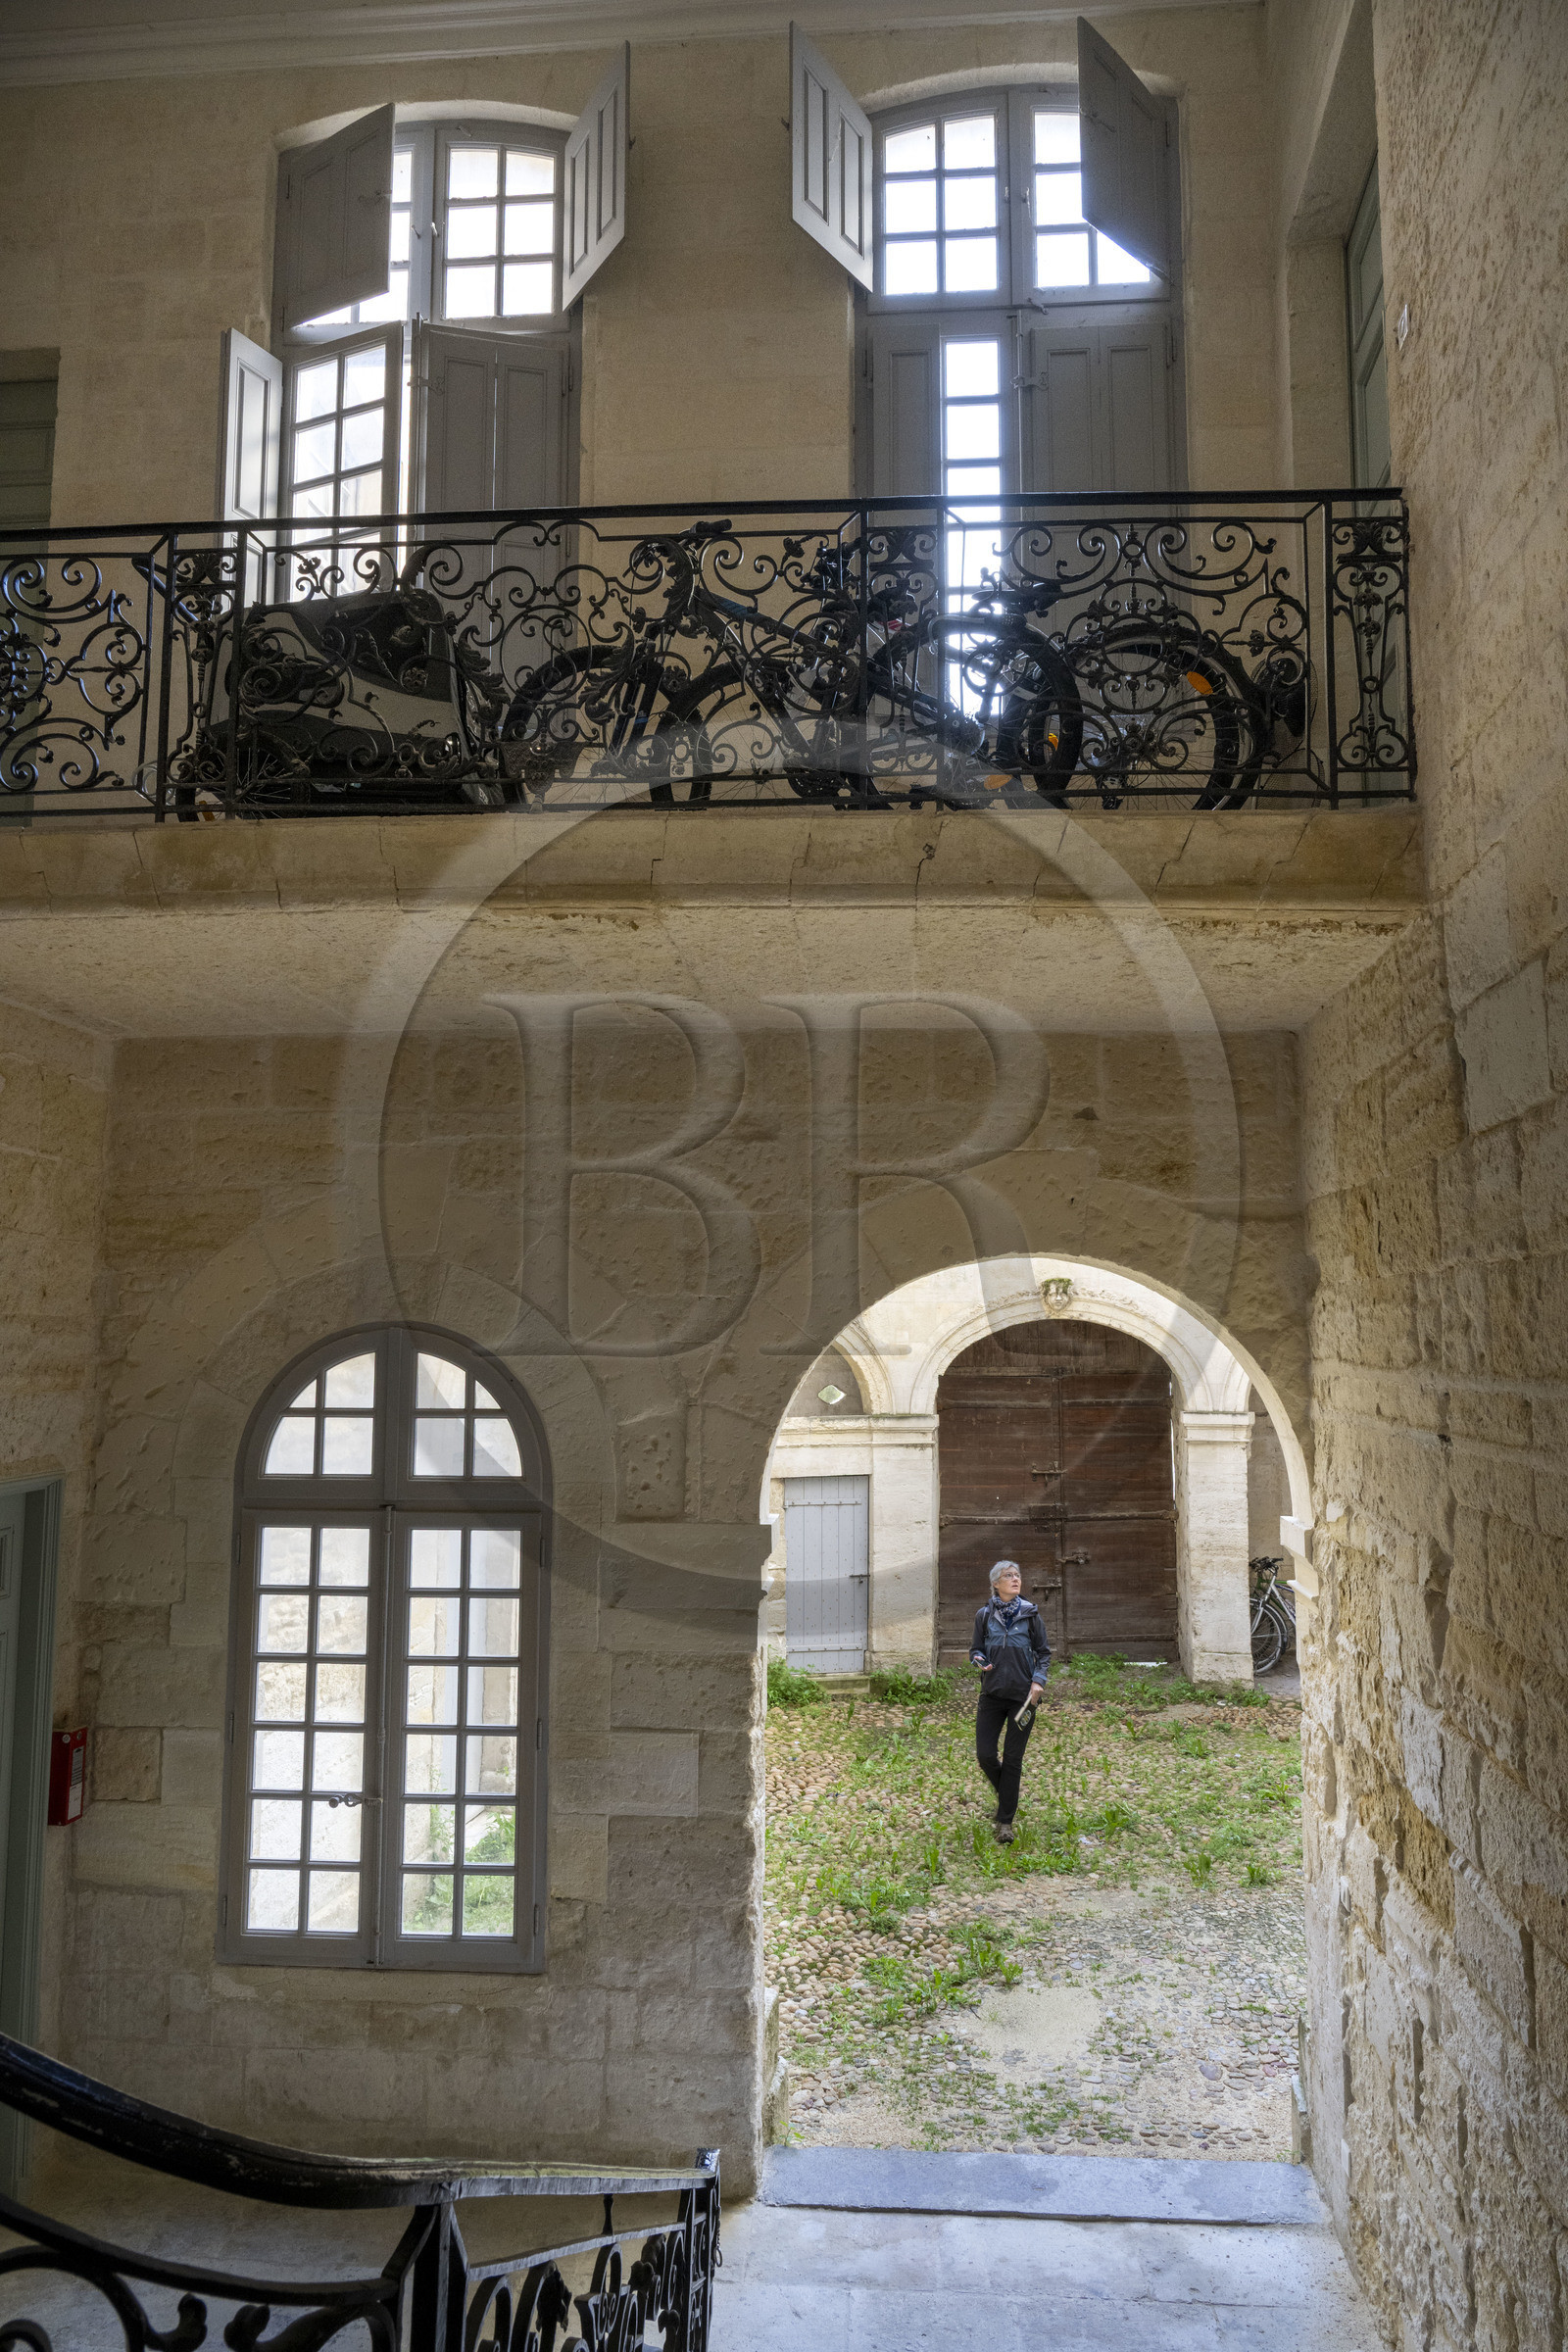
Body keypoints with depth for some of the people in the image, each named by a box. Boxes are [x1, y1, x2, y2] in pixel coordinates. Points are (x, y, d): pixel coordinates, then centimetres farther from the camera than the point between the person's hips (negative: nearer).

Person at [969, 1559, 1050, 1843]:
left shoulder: (1029, 1612, -1)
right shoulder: (984, 1614, 1)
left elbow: (1044, 1652, 6)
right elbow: (975, 1649, 9)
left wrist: (1038, 1680, -8)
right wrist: (980, 1661, -12)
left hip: (1023, 1695, -1)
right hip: (992, 1693, 1)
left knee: (1012, 1759, 1)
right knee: (984, 1755, -3)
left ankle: (1005, 1822, 13)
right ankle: (1005, 1795, 28)